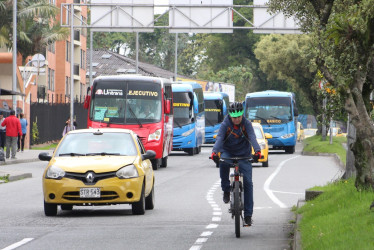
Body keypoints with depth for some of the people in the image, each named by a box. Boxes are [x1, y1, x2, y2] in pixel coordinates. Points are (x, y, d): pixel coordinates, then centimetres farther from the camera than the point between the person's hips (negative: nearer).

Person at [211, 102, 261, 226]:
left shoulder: (246, 124, -11)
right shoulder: (225, 124, -12)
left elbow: (252, 138, -25)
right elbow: (219, 138, -26)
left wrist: (257, 151, -44)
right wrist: (215, 152, -45)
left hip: (243, 155, 1)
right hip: (228, 152, 0)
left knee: (248, 182, -7)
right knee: (223, 163, -37)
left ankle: (248, 214, -1)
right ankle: (226, 190, -16)